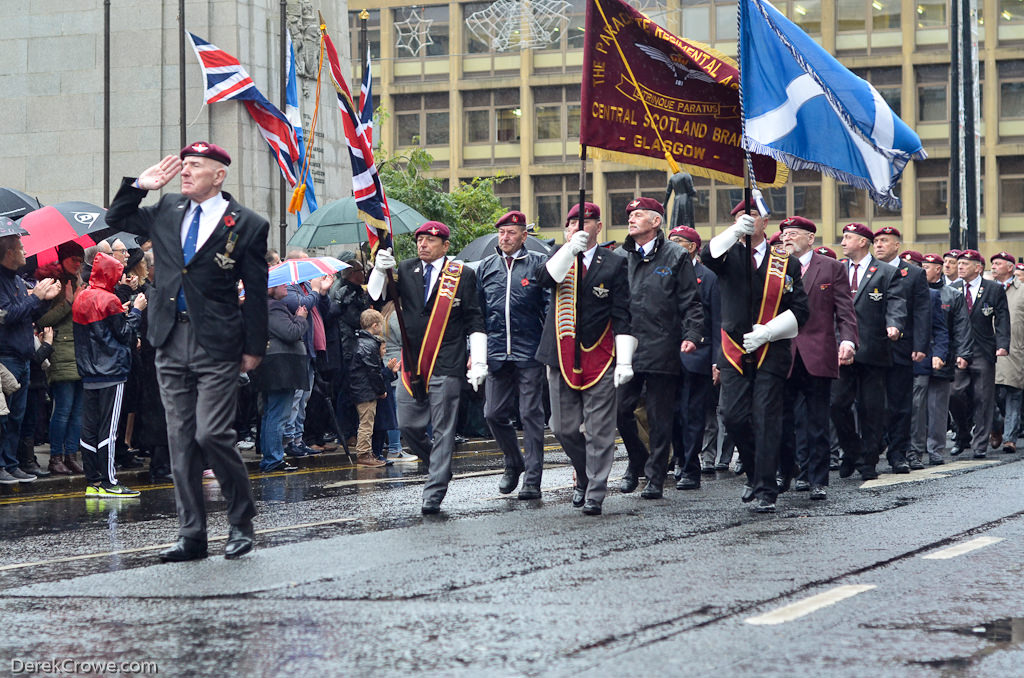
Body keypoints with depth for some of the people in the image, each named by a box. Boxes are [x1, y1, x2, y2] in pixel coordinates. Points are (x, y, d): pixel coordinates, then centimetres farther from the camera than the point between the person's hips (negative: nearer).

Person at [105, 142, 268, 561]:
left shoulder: (246, 225, -3)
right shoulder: (167, 211, 11)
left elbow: (256, 292, -1)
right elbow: (115, 219, 24)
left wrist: (254, 348, -3)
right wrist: (140, 185, 8)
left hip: (217, 344, -5)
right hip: (171, 341, 5)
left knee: (212, 434, -11)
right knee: (181, 439, 6)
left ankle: (242, 523, 8)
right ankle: (192, 535, 12)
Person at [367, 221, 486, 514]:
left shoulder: (462, 275, 0)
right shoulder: (406, 270, 10)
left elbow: (474, 322, 1)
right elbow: (376, 297, 3)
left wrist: (478, 362, -5)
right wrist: (379, 271, -16)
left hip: (446, 366, -4)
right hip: (412, 364, 4)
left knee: (442, 430, -3)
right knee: (408, 426, 6)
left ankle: (434, 495, 1)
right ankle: (438, 465, 32)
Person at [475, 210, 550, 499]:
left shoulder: (538, 264, 1)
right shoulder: (485, 267, 12)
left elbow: (551, 308, 1)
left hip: (529, 352, -4)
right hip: (496, 353, 4)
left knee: (531, 415, -1)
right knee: (495, 414, 5)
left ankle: (532, 478, 5)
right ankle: (513, 464, 27)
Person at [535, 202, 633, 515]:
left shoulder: (614, 263, 1)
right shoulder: (560, 257, 10)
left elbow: (622, 315, -2)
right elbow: (544, 279, -12)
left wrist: (625, 361, -9)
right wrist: (570, 248, -23)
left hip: (600, 359, -3)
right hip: (563, 358, 3)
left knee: (599, 431, -2)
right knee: (564, 428, 10)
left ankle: (595, 494, 5)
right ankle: (584, 475, 32)